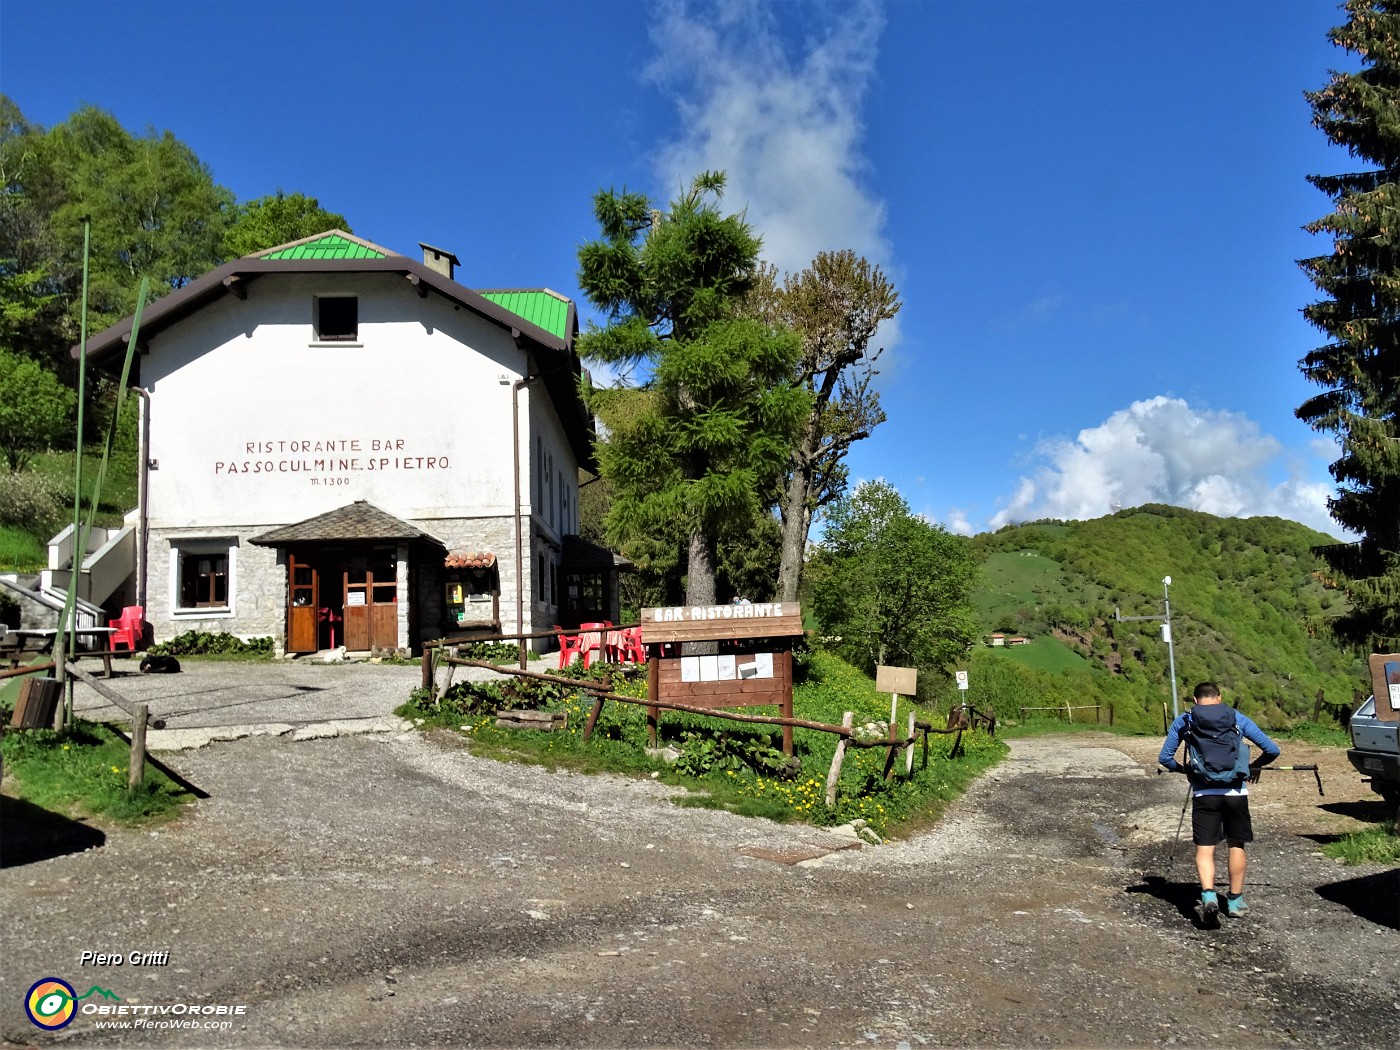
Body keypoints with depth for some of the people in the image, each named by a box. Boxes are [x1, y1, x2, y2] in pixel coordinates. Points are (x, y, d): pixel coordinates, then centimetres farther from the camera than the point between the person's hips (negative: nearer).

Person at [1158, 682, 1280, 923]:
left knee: (1205, 848, 3)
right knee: (1236, 845, 17)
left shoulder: (1184, 720, 5)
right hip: (1235, 791, 1)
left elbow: (1164, 757, 4)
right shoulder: (1238, 718, 8)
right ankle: (1235, 901, 26)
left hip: (1204, 792, -1)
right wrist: (1254, 767, 25)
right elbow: (1272, 750, 7)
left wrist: (1181, 768, 24)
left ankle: (1209, 895, -18)